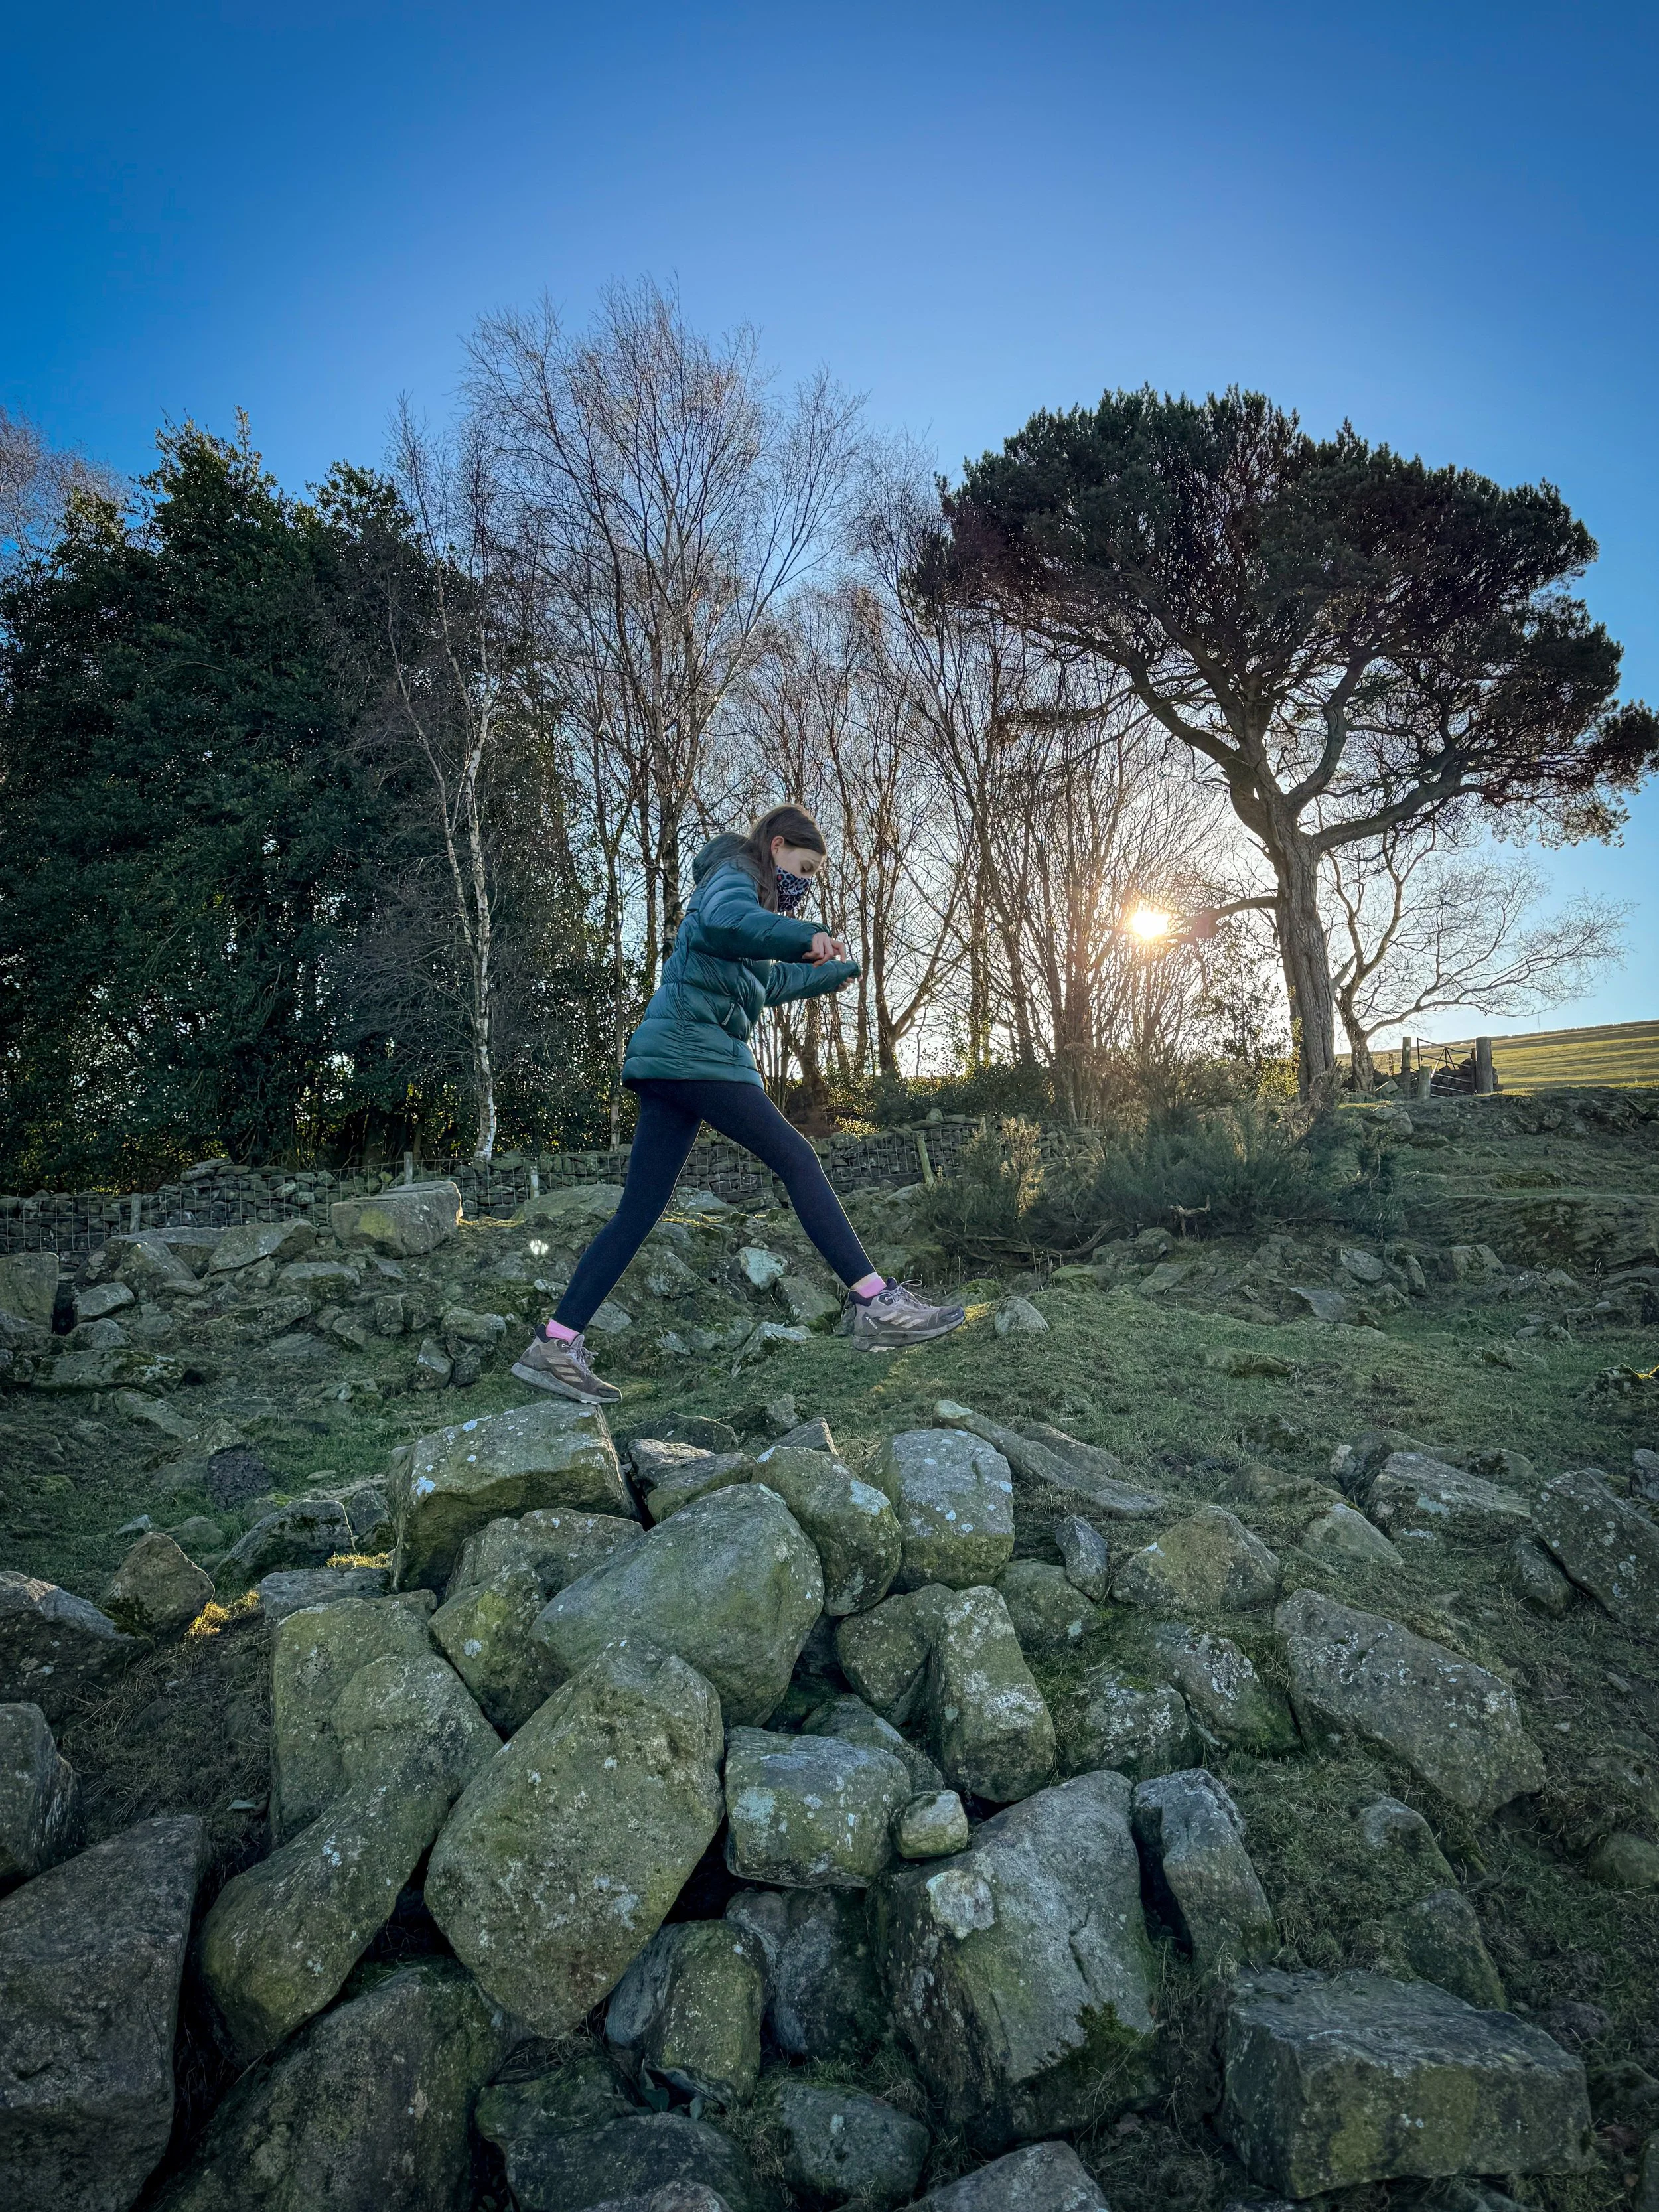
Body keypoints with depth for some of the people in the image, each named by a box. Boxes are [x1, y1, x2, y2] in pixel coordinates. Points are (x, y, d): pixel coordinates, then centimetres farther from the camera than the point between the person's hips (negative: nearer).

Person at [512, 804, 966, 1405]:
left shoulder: (741, 889, 32)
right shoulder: (734, 877, 1)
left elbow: (766, 981, 46)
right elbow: (724, 922, -26)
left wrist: (838, 969, 53)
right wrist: (806, 936, -21)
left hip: (673, 1060, 10)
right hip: (692, 1047, -10)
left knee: (639, 1211, 4)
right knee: (796, 1159, -10)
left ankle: (555, 1345, 4)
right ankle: (876, 1304, -10)